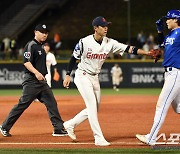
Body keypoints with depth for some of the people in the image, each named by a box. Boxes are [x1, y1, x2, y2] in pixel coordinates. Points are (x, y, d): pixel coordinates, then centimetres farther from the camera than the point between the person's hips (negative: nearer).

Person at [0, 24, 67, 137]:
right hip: (31, 81, -9)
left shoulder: (41, 47, 18)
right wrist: (36, 73, -32)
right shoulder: (31, 46, -10)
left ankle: (59, 128, 2)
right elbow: (26, 62, -21)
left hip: (42, 81, 9)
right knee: (23, 104, -6)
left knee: (51, 103, 2)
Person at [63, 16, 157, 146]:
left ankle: (70, 124, 26)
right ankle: (99, 138, -10)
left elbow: (128, 49, -15)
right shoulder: (85, 42, -17)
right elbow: (74, 58, -6)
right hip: (82, 76, -6)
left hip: (95, 78, 7)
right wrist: (68, 75, -7)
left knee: (94, 108, 10)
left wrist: (148, 53, -26)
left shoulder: (110, 43, -6)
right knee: (92, 105, -12)